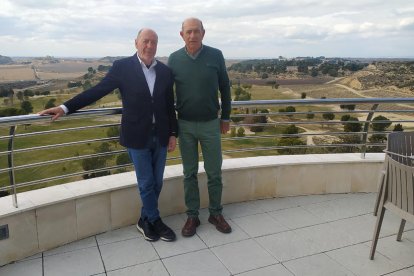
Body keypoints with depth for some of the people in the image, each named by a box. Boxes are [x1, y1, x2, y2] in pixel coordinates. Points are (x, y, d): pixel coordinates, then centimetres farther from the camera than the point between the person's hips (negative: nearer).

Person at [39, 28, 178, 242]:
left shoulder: (165, 71, 4)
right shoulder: (122, 67, -5)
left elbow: (170, 105, 7)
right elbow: (97, 91, -6)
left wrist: (173, 133, 6)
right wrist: (66, 107, -12)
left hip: (160, 136, 4)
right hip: (137, 136, -3)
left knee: (157, 182, 11)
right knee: (146, 183, 6)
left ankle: (146, 220, 32)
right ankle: (155, 221, 26)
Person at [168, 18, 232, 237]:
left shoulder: (216, 56, -4)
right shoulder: (174, 59, -3)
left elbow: (225, 87, 5)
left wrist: (226, 117, 7)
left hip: (211, 124, 0)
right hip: (185, 125, 1)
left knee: (214, 172, 8)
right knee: (189, 173, 9)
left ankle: (215, 213, 25)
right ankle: (192, 216, 23)